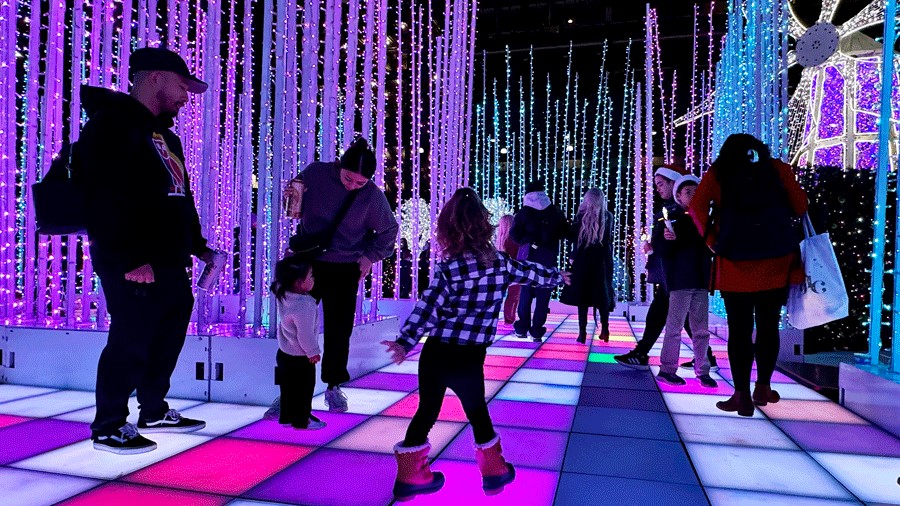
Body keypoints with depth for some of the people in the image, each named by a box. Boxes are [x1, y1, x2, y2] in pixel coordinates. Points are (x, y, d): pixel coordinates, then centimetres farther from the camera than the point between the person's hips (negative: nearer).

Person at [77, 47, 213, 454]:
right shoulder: (111, 123, -10)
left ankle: (154, 412, 32)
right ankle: (108, 428, 12)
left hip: (170, 261, 10)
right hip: (135, 265, -10)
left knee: (168, 337, 16)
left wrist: (198, 246, 21)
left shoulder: (165, 136, 21)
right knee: (130, 342, -4)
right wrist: (130, 259, -24)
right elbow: (103, 198, -20)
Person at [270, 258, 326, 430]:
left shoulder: (282, 295, -6)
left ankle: (286, 417, 34)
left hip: (284, 353, 9)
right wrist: (313, 352, -11)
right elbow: (306, 335, -25)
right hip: (300, 358, -9)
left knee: (288, 388, 21)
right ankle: (301, 421, 22)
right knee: (304, 389, 9)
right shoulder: (304, 307, -31)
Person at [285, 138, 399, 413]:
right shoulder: (315, 173, -11)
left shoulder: (373, 196, -12)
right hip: (306, 262, 1)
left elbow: (389, 230, 4)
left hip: (344, 269, 0)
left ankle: (333, 386, 23)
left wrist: (370, 256, 0)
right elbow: (295, 206, 5)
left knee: (339, 328, 4)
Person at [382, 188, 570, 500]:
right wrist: (558, 277, 39)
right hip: (469, 359, 1)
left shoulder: (450, 269, -7)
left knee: (427, 412, 14)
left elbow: (427, 309, -15)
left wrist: (405, 342, -18)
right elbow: (532, 273, 21)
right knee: (478, 414, 21)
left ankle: (410, 476, 24)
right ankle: (494, 471, 35)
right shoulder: (501, 263, 3)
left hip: (436, 354, -1)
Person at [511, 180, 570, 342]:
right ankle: (537, 332, 2)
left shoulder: (524, 212, -3)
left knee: (525, 294, 11)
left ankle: (522, 329, 12)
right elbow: (565, 233, 9)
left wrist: (529, 239, 1)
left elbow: (515, 235, -11)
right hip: (548, 260, 0)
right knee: (543, 295, 4)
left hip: (528, 259, 0)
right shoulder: (555, 212, 2)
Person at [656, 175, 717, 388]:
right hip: (680, 282, -5)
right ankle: (667, 369, 4)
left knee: (701, 329, 9)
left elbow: (709, 248, 22)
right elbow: (664, 253, -7)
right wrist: (669, 240, -25)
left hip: (700, 282, 5)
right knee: (675, 326, -3)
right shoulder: (673, 219, -2)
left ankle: (702, 370, 17)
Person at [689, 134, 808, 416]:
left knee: (739, 329, 3)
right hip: (777, 260, 2)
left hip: (735, 262, -1)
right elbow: (800, 206, 6)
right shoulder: (777, 168, 11)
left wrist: (712, 241, 0)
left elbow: (697, 207, -7)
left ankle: (742, 395, 5)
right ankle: (763, 387, 22)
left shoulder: (718, 172, 7)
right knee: (769, 325, 14)